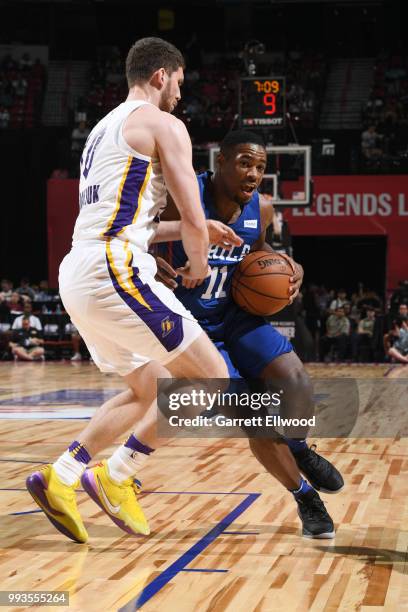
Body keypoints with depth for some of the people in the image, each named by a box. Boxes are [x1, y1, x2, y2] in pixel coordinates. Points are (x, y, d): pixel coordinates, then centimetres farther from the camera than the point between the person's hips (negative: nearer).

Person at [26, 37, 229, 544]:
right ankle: (115, 478, -2)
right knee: (210, 377, -2)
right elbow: (193, 222, -7)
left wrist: (195, 229, 31)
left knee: (151, 389, 21)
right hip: (115, 270, -9)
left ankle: (59, 476, 12)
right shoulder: (163, 125, -1)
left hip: (77, 274, 9)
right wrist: (198, 264, 14)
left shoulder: (104, 130, 26)